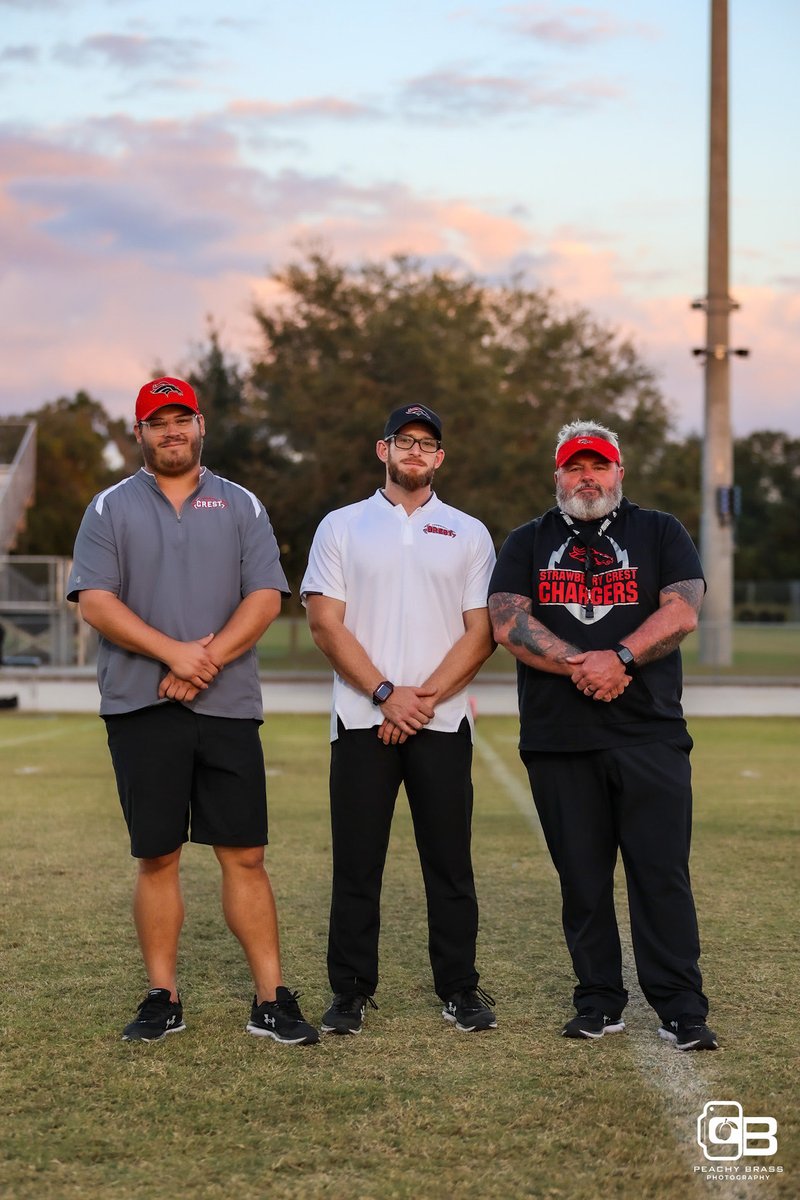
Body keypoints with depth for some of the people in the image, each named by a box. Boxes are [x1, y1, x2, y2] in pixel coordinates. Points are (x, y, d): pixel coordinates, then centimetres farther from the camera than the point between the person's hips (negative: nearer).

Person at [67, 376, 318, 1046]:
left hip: (229, 706, 1)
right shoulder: (110, 509, 9)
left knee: (245, 855, -1)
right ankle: (163, 999, 12)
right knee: (157, 857, 3)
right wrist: (174, 653, -14)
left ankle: (272, 1001, 3)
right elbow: (95, 602, -3)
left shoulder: (241, 507, 12)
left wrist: (209, 658, -12)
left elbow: (265, 598, 2)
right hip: (140, 708, 0)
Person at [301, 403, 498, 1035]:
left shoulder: (469, 533, 11)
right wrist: (387, 693, -11)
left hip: (444, 723, 1)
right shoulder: (342, 527, 9)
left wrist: (425, 698, -10)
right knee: (356, 863, 1)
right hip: (362, 721, 0)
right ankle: (351, 992, 9)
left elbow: (481, 632, 3)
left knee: (451, 860, 3)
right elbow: (326, 623, 0)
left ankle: (460, 989, 12)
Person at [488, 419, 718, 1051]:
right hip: (558, 739, 2)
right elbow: (507, 622, -2)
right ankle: (600, 1002, 15)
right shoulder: (528, 543, 14)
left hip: (650, 734, -1)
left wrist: (619, 657, -17)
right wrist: (579, 663, -14)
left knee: (663, 874, -4)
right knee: (582, 877, 5)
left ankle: (682, 1010, 0)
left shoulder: (660, 533, 11)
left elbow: (682, 611, -3)